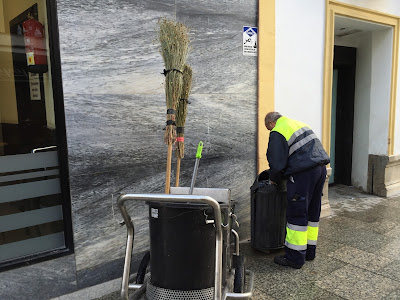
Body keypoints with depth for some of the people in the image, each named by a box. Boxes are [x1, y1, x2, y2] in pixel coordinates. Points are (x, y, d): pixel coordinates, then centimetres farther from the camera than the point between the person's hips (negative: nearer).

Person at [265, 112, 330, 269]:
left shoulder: (277, 134, -7)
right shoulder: (300, 124, 21)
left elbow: (277, 164, -12)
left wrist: (274, 179, 9)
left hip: (304, 174, -9)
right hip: (321, 169, 9)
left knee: (296, 214, -1)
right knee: (312, 212, 16)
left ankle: (295, 257, 6)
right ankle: (309, 251, 27)